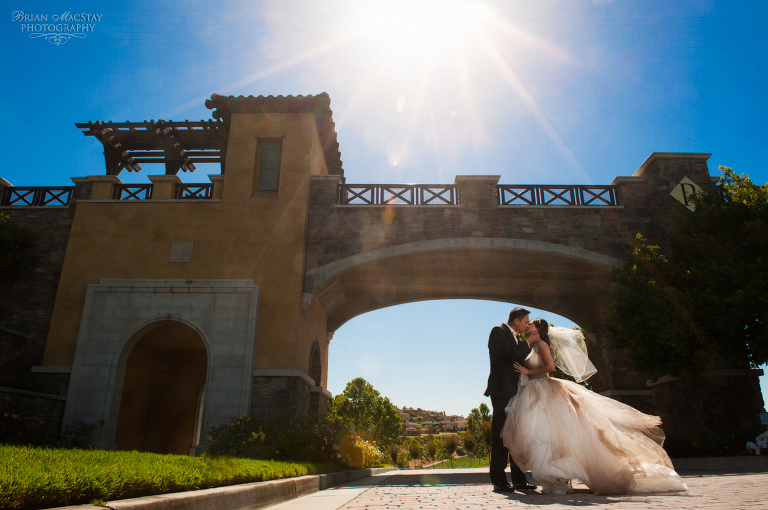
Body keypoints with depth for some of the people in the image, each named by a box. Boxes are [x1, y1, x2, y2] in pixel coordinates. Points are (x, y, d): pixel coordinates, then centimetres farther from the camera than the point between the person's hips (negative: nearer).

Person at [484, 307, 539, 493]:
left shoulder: (515, 337, 21)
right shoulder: (498, 331, -5)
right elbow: (510, 355, -17)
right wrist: (528, 342, -6)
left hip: (514, 391, 9)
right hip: (502, 390, -9)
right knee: (500, 436, -6)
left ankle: (519, 479, 15)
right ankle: (499, 481, -2)